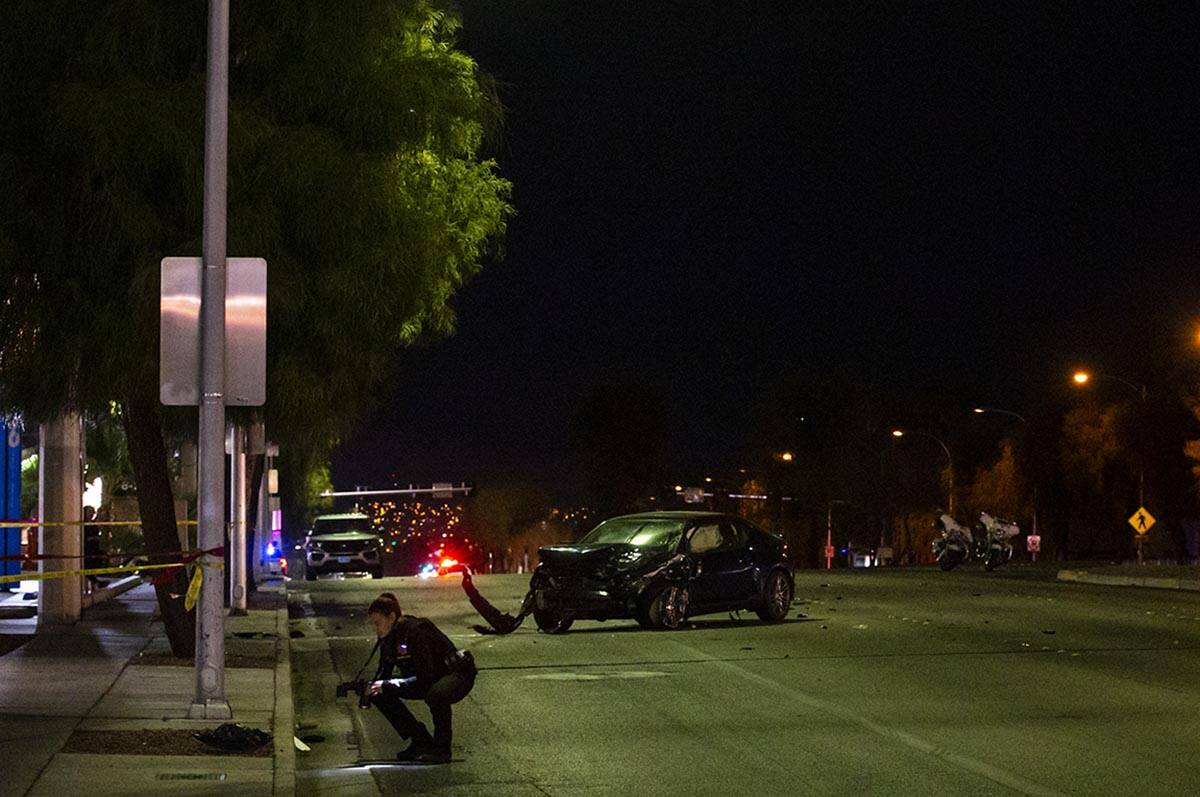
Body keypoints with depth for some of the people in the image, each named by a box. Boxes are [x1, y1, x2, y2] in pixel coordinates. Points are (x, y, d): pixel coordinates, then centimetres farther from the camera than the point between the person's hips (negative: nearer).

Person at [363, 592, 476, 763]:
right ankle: (421, 742, 1)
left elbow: (425, 679, -33)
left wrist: (386, 685, -32)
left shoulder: (416, 632, -30)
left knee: (436, 694, -41)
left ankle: (441, 749, -18)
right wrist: (372, 687, -18)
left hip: (457, 675, -8)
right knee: (381, 694, -7)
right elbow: (384, 672, 5)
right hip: (426, 679, 8)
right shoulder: (387, 638, -6)